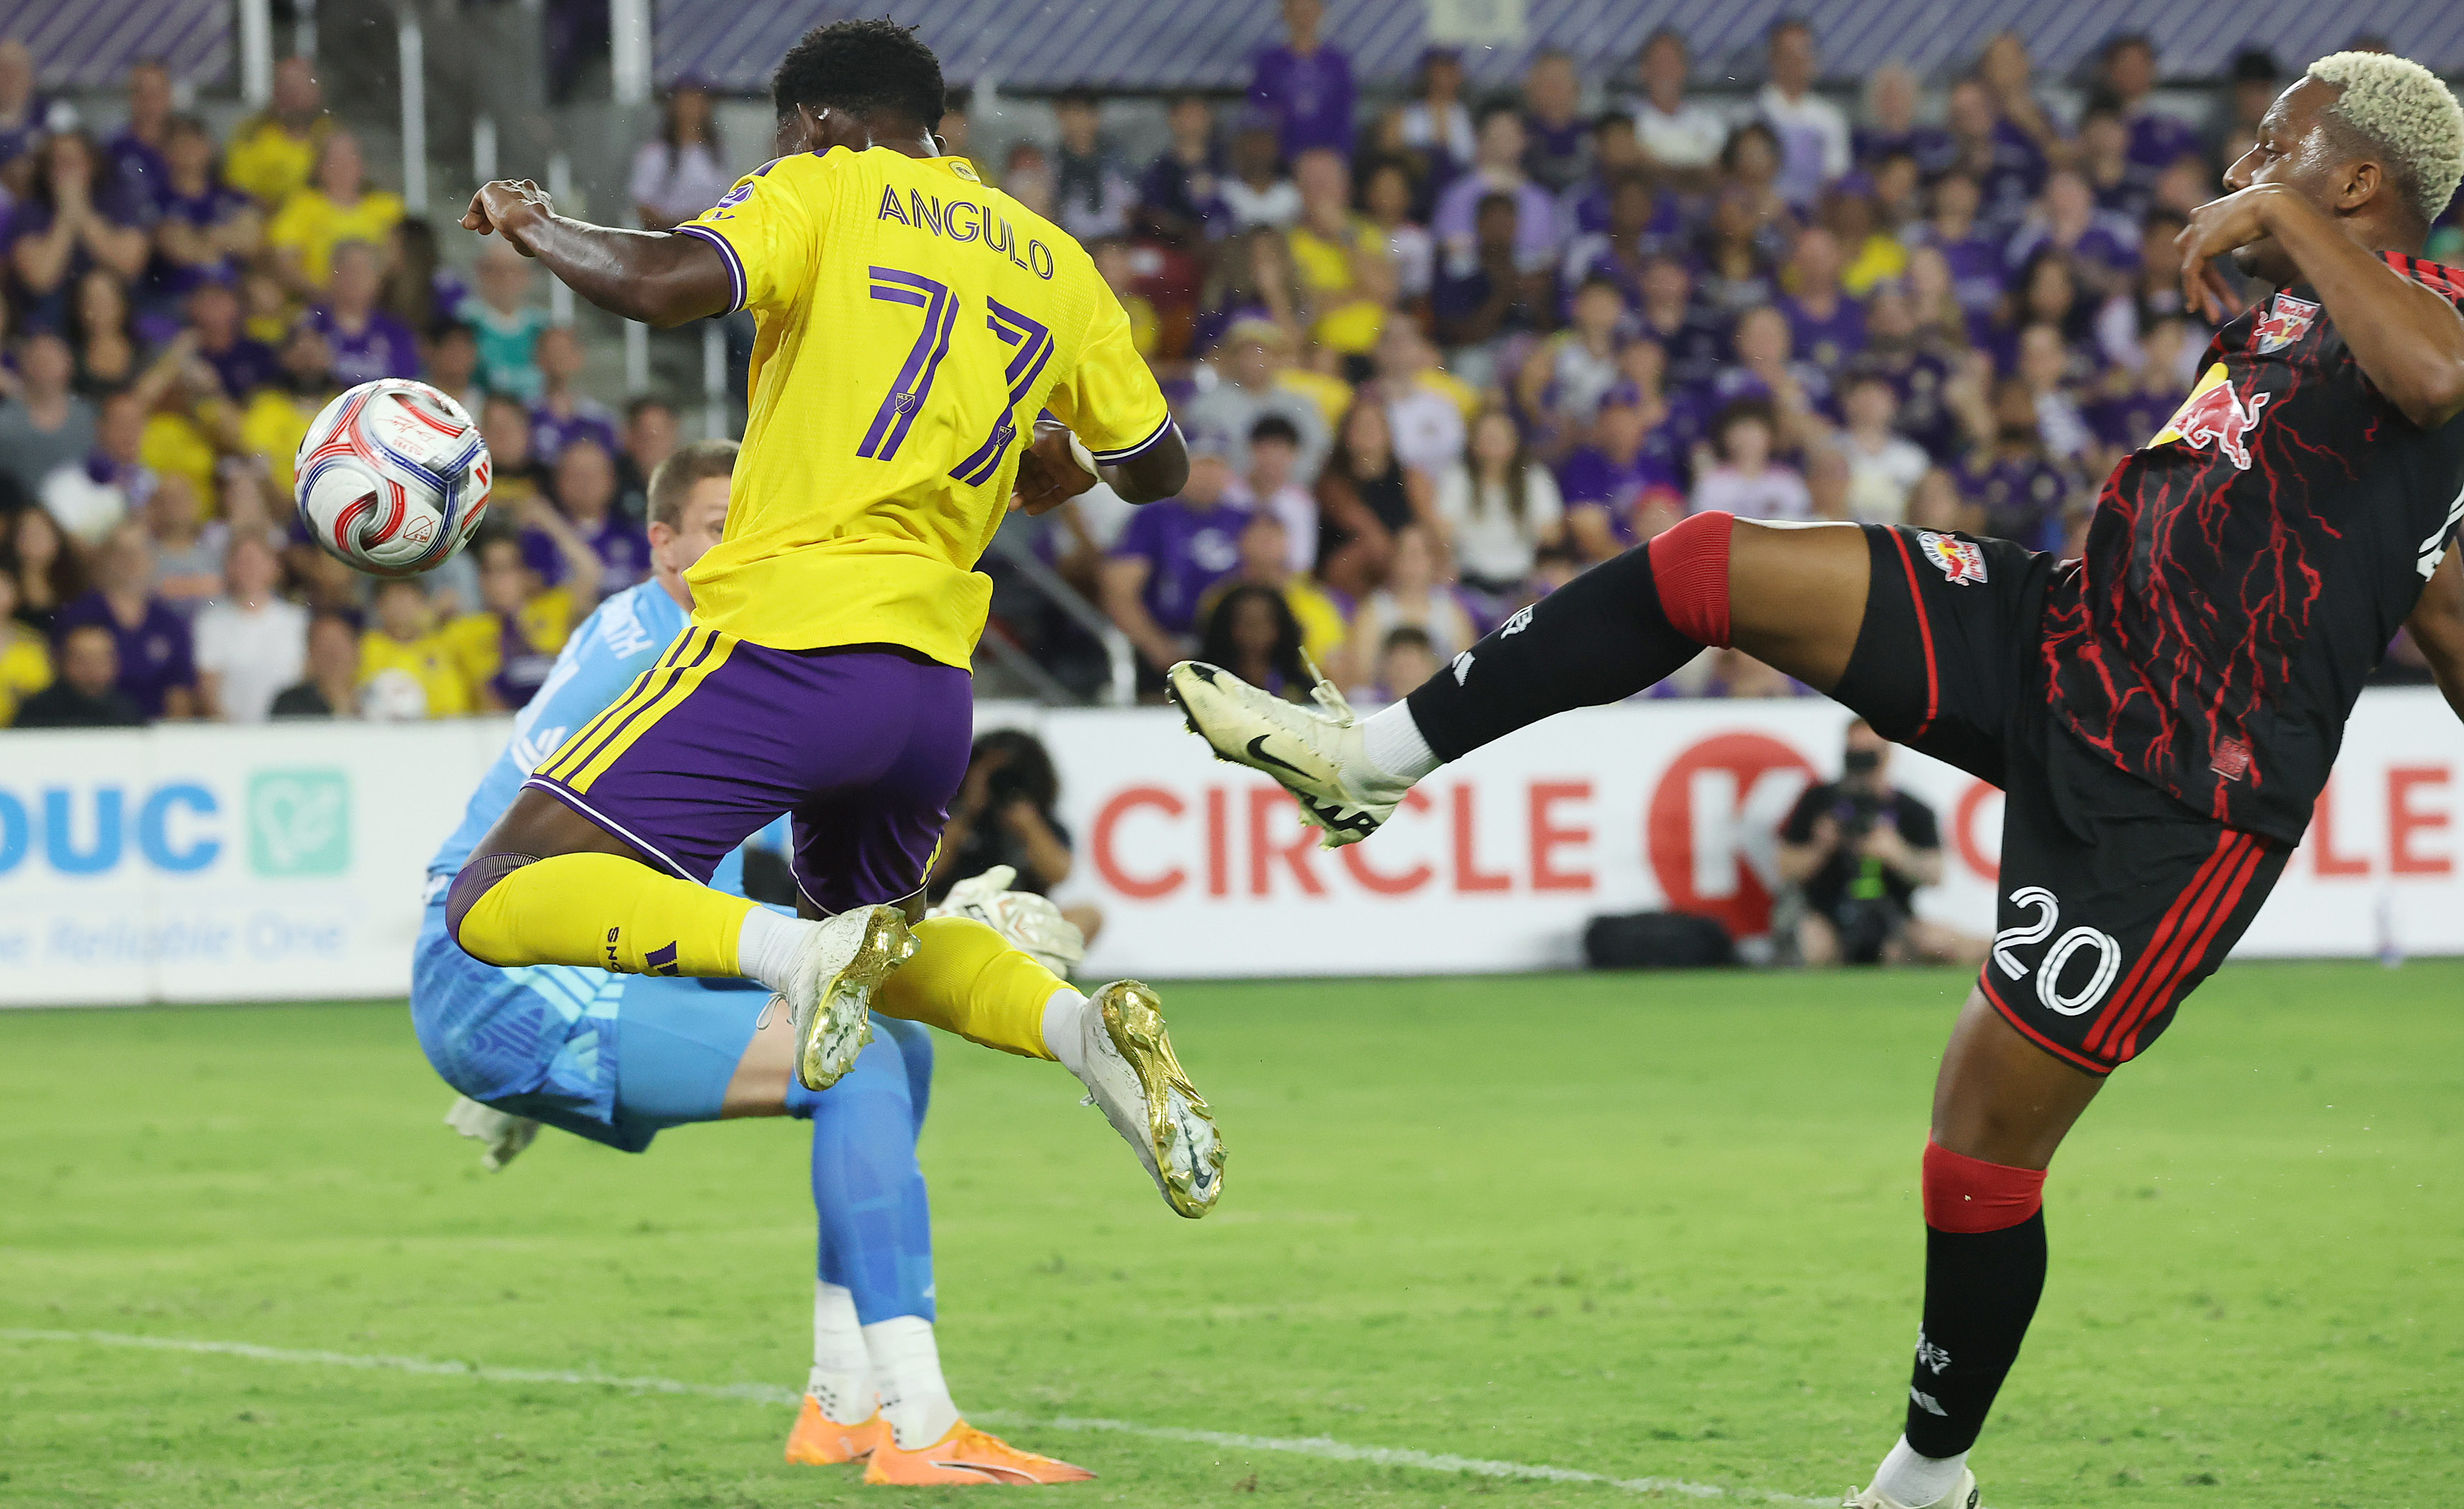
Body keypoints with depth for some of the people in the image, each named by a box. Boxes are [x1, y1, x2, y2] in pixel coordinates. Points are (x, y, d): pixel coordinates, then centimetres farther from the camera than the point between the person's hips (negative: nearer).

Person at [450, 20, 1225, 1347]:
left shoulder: (826, 195, 1)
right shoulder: (1052, 261, 17)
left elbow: (668, 285, -17)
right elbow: (1156, 467, 25)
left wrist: (530, 227, 1)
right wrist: (1054, 468, 47)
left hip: (788, 639, -7)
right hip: (933, 678, 7)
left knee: (498, 902, -7)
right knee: (871, 925, 31)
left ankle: (805, 956, -29)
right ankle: (1079, 1024, 1)